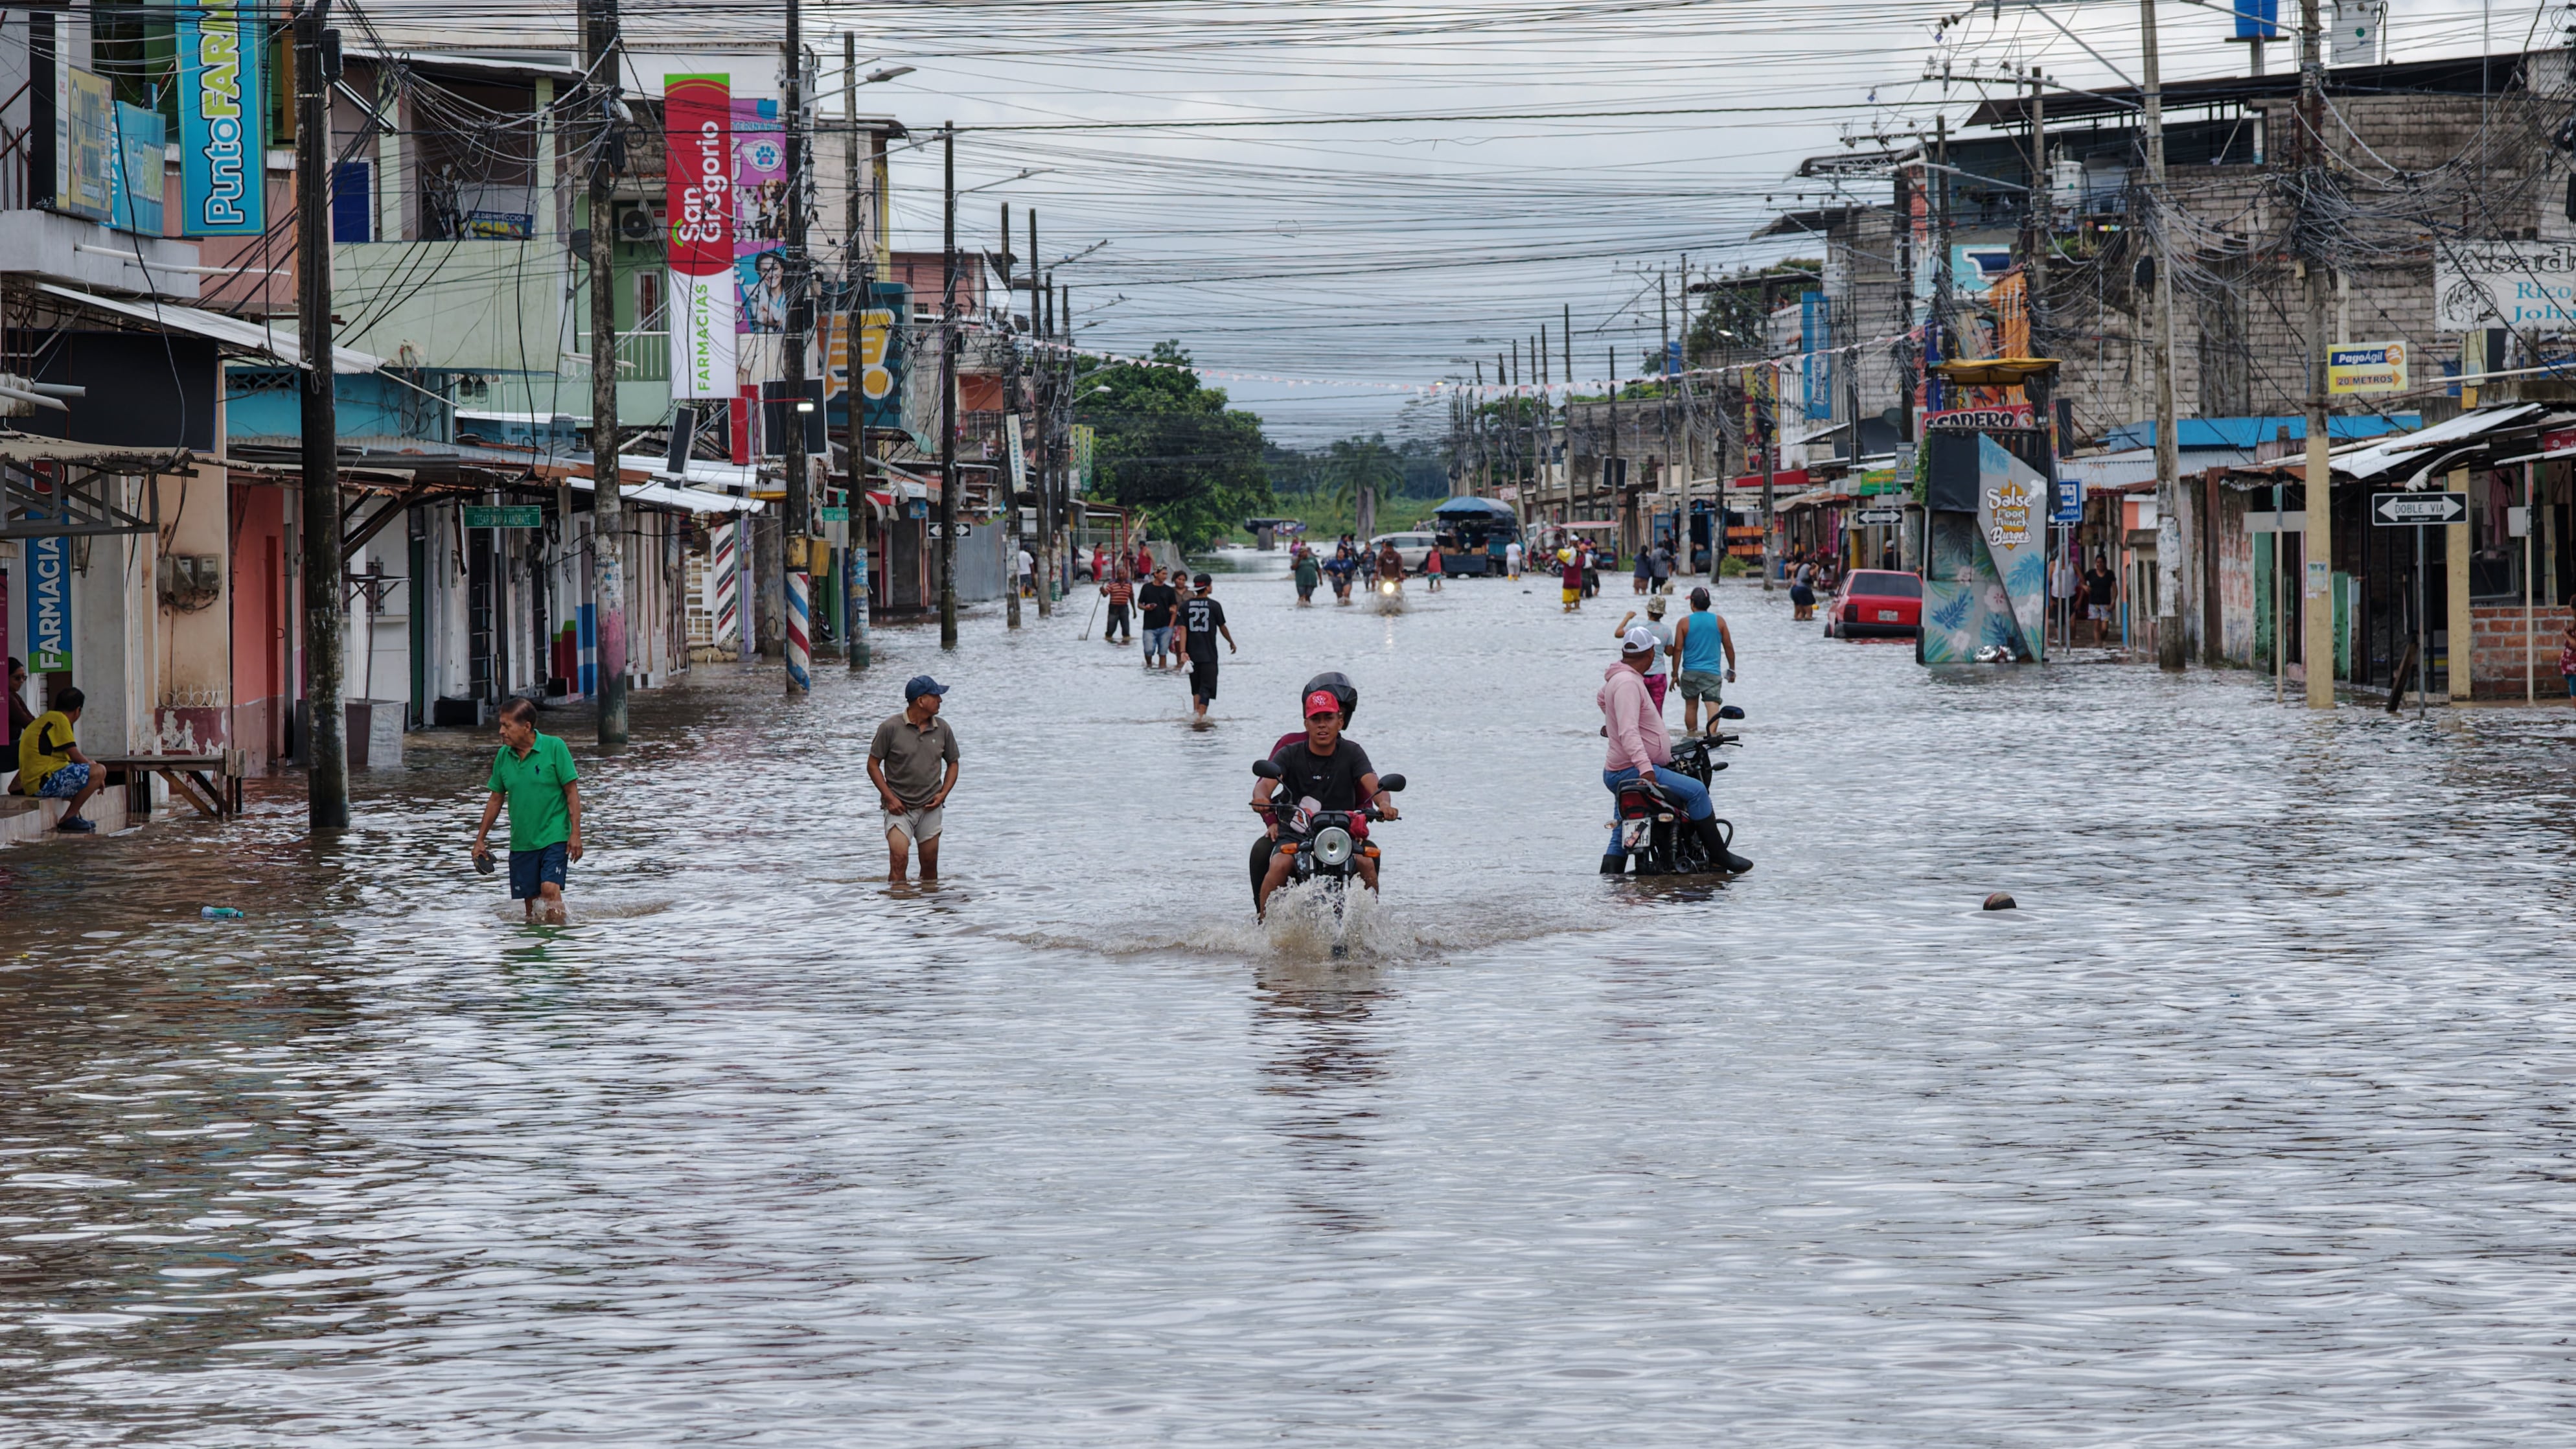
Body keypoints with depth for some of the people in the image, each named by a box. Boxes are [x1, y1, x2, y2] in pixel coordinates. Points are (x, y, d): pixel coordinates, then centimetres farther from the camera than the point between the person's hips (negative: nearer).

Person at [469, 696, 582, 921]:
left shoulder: (554, 747, -8)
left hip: (554, 837, -5)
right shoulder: (503, 755, 4)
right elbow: (496, 799, 14)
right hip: (521, 842, 5)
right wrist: (480, 839, 14)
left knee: (550, 888, -20)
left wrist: (575, 833, -12)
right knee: (530, 901, 5)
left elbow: (572, 791, -6)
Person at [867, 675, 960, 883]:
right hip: (899, 807, -4)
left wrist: (943, 794, 1)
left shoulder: (942, 729, 4)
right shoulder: (891, 728, -8)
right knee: (898, 858, -17)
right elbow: (873, 765, -2)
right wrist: (889, 797, -10)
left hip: (930, 808, 4)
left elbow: (952, 764, 17)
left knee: (930, 864, 5)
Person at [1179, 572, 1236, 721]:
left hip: (1192, 653, 3)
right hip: (1209, 653, -3)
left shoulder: (1185, 606, 0)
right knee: (1207, 687, -1)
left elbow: (1183, 630, -5)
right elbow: (1222, 628, 3)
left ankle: (1196, 713, 15)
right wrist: (1231, 642, 20)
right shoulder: (1214, 606, -7)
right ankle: (1201, 715, -12)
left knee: (1196, 687, 17)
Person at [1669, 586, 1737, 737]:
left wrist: (1675, 674, 4)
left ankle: (1692, 736, 23)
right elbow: (1728, 646, 7)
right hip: (1713, 672, 0)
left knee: (1691, 706, 14)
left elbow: (1678, 649, -3)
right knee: (1713, 704, -9)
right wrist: (1732, 669, 18)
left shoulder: (1684, 622, -3)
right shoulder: (1719, 621, 2)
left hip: (1690, 673, 0)